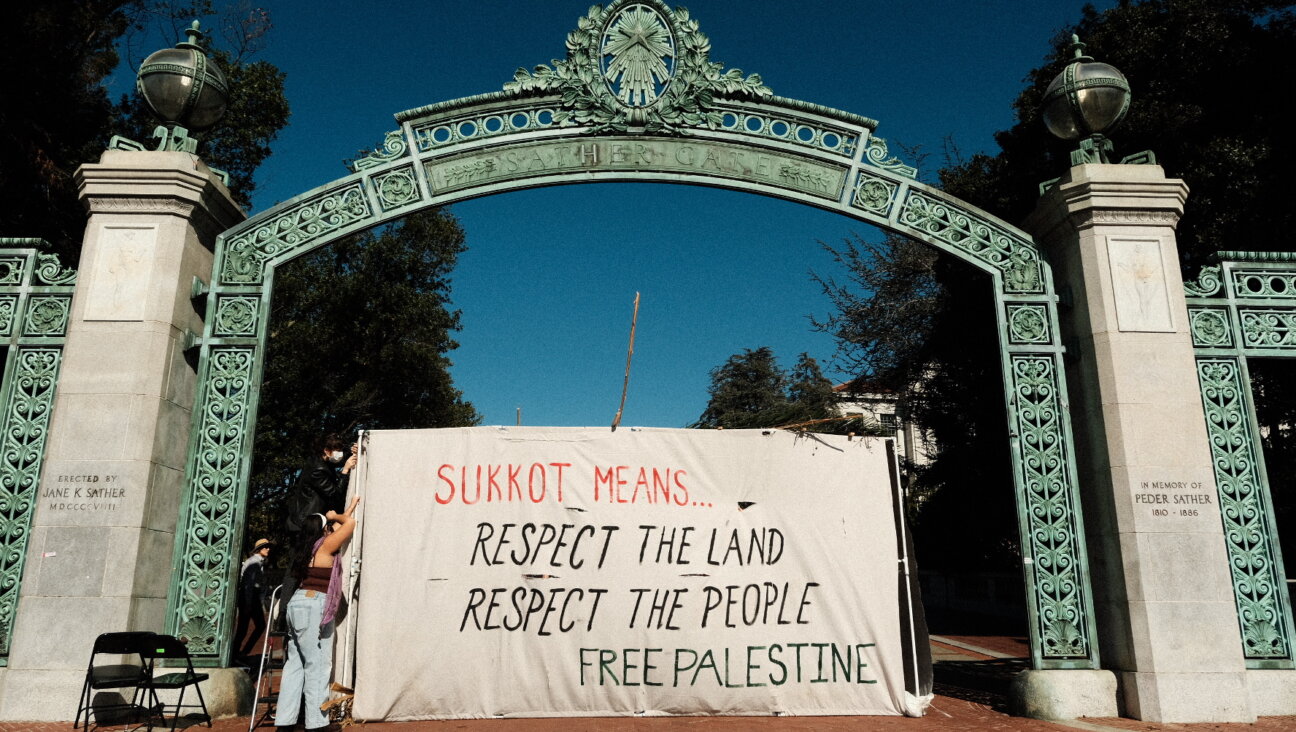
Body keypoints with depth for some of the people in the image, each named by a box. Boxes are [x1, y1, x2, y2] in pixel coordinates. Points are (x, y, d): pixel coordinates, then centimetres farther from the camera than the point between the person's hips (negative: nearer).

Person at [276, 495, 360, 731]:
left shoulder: (311, 548, 17)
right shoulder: (324, 546, -7)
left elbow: (342, 523, 29)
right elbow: (349, 524, -9)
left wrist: (350, 507, 33)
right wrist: (334, 517, 7)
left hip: (300, 605, 9)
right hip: (313, 607, -9)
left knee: (296, 663, 10)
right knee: (317, 665, -5)